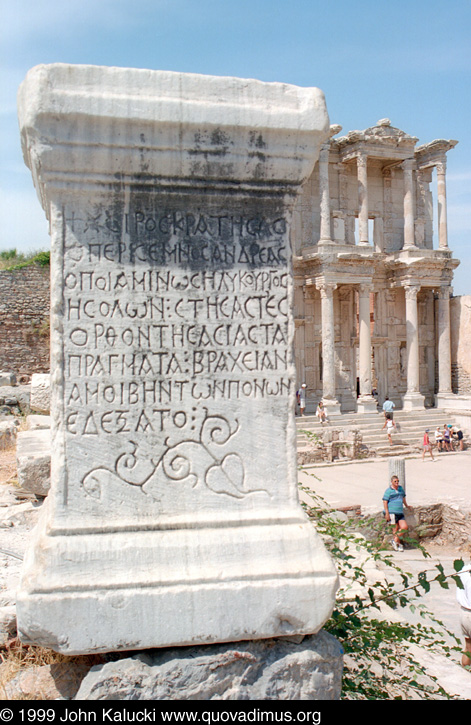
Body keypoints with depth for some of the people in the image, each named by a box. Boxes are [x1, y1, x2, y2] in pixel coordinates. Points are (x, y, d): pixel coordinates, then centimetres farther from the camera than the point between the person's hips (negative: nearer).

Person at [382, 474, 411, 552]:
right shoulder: (388, 491, -4)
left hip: (400, 512, 7)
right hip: (392, 512, -7)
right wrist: (387, 513, -15)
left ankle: (395, 541, 8)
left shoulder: (401, 488, 17)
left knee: (405, 527, -5)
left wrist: (407, 506, 44)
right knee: (396, 528, -6)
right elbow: (385, 502, -8)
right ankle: (399, 545, 6)